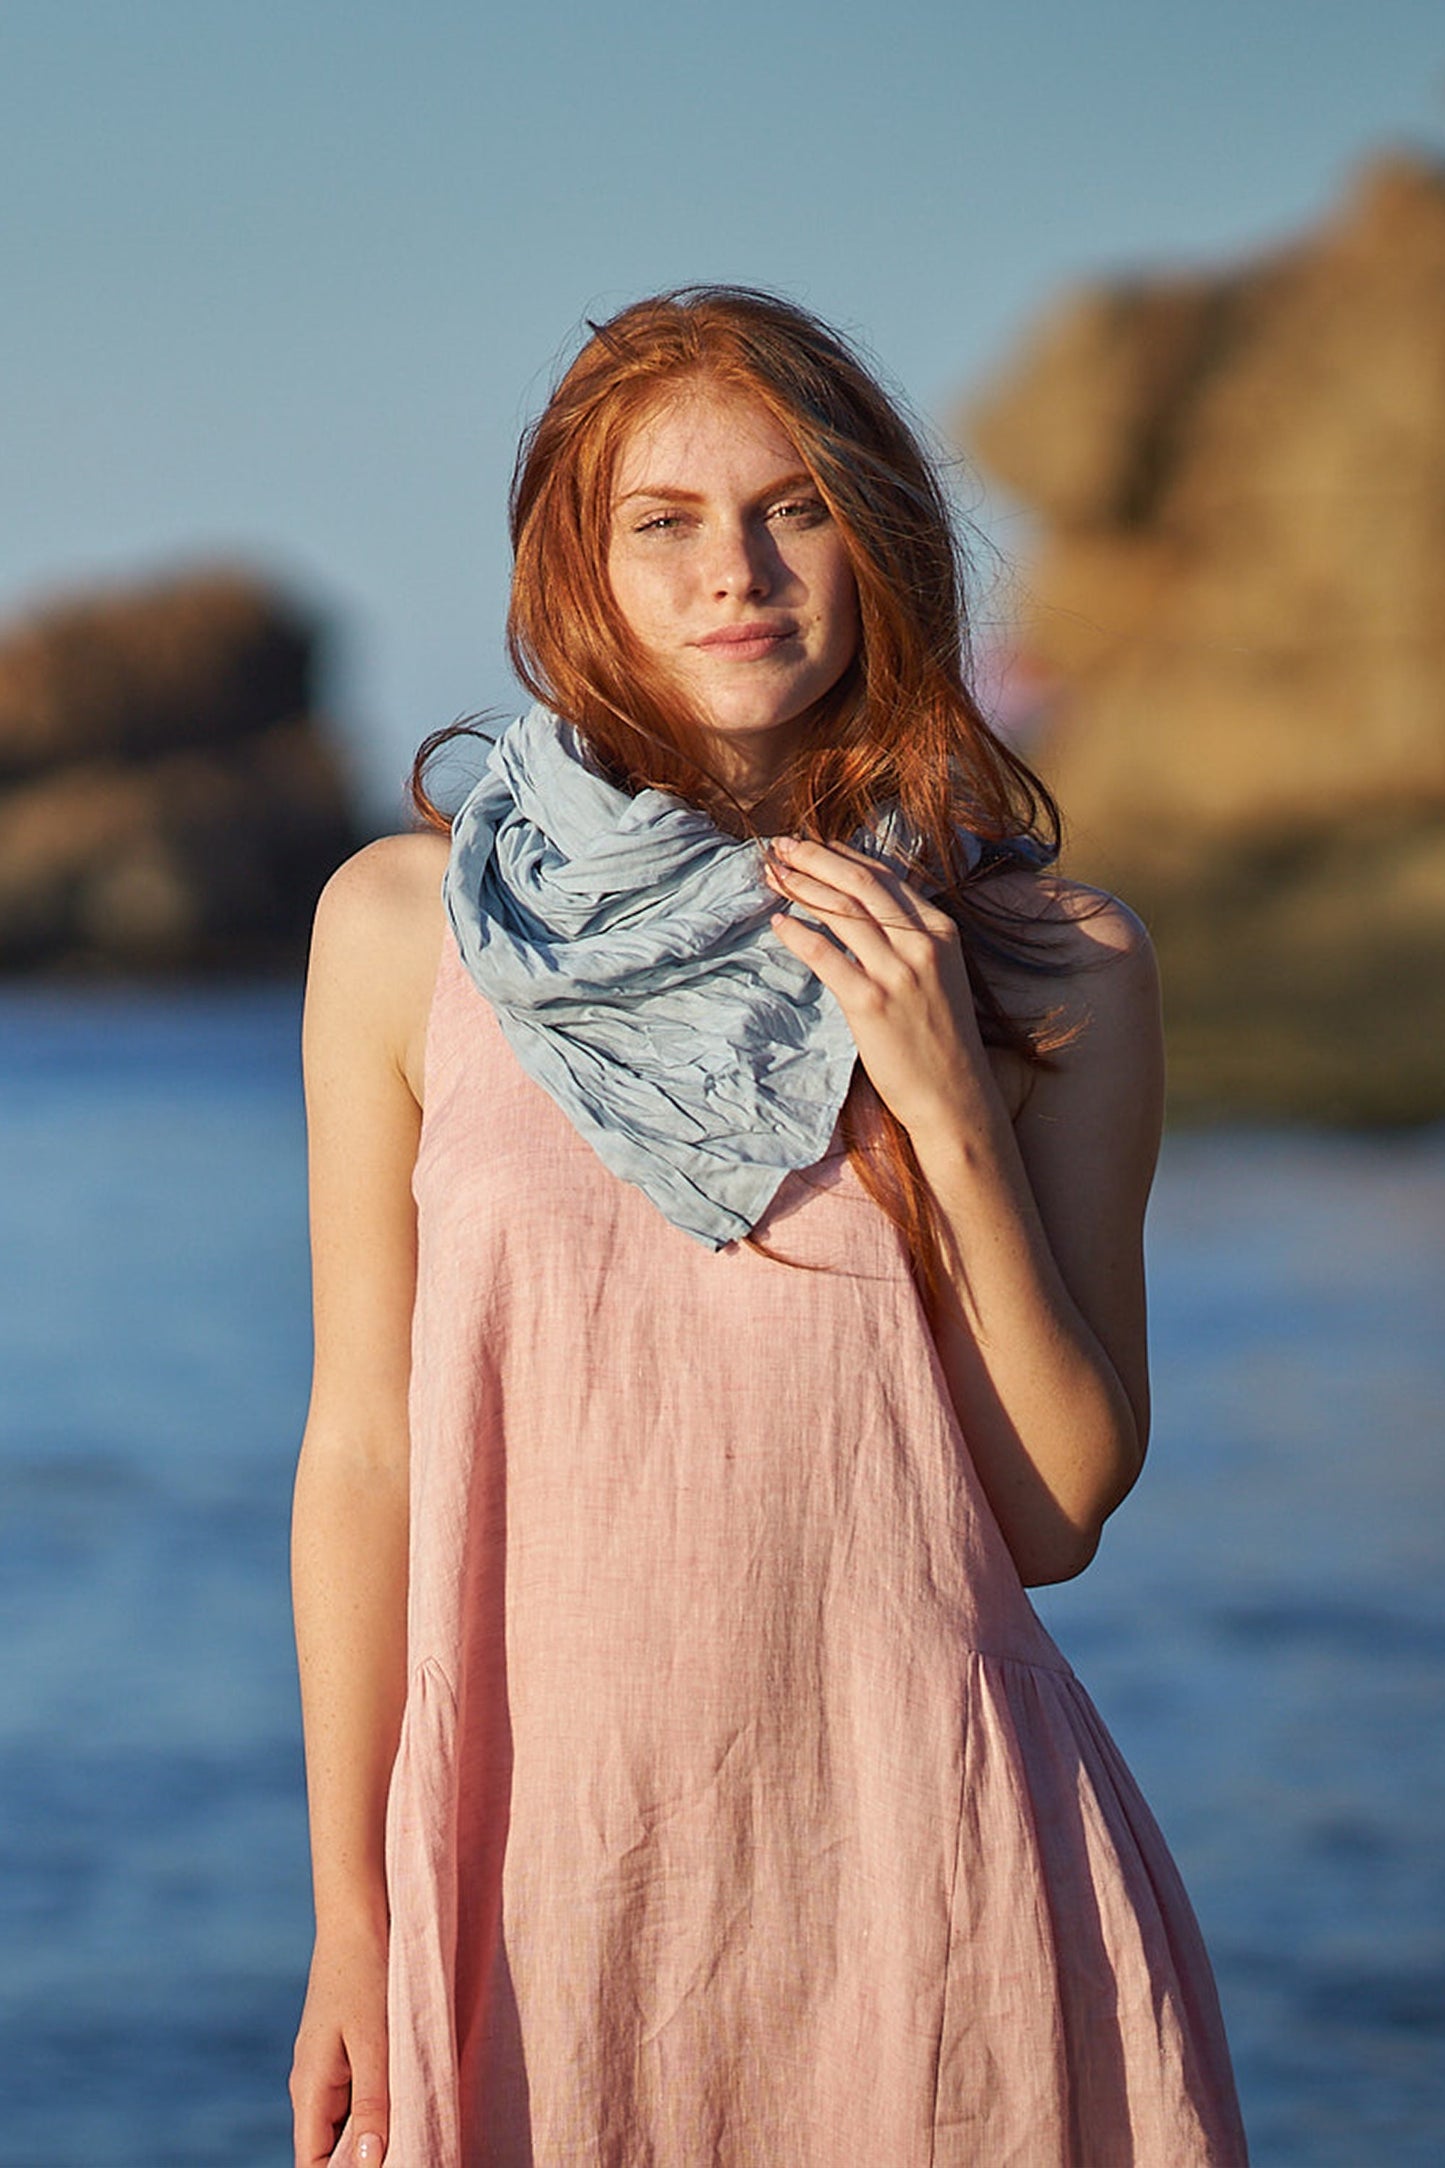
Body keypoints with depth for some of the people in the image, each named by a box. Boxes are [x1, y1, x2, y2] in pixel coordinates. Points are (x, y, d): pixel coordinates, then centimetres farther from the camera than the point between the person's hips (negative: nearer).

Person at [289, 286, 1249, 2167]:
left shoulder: (1057, 966, -1)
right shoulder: (406, 927, -2)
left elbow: (1062, 1514, -1)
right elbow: (363, 1448, 2)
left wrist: (952, 1112, -13)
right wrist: (348, 1923, 1)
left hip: (918, 1865, 0)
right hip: (559, 1851, 0)